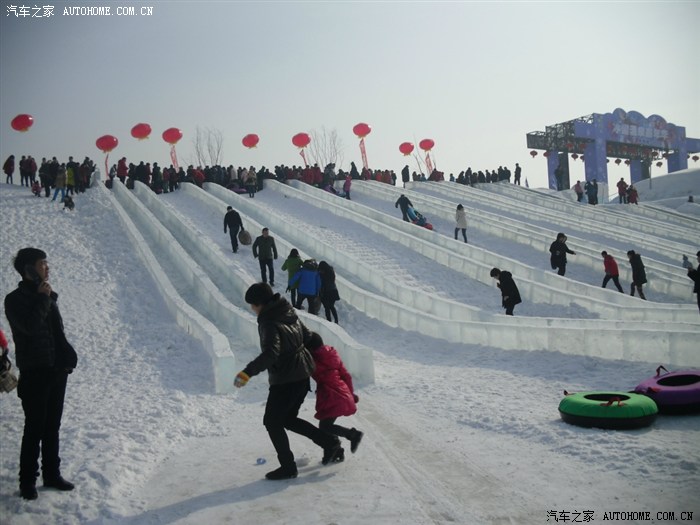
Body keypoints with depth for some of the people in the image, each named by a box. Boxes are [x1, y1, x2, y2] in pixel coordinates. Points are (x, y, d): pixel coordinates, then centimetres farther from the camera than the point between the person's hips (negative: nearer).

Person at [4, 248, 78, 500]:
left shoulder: (48, 297, 12)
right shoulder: (15, 299, -8)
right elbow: (31, 325, -25)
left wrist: (68, 357, 5)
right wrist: (42, 299, -15)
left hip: (57, 371, 6)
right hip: (34, 374, -6)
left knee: (52, 427, 13)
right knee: (35, 429, -2)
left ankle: (52, 474, 23)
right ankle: (27, 481, 10)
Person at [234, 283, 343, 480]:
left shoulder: (269, 322, -20)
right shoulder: (289, 313, 6)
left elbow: (270, 353, -34)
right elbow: (307, 336, 15)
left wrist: (247, 373, -40)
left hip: (285, 380, -9)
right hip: (303, 375, 9)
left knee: (272, 421, 5)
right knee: (288, 419, 21)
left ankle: (288, 467, 10)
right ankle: (330, 442, 22)